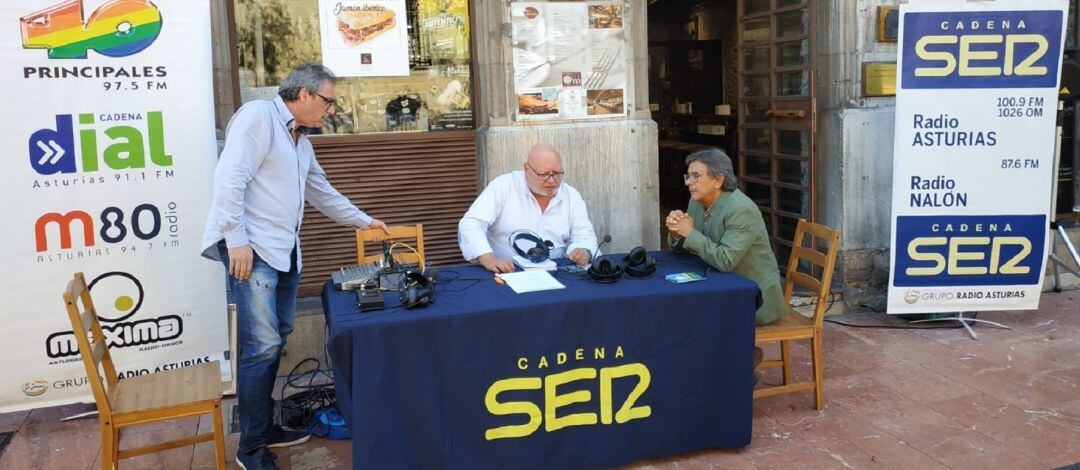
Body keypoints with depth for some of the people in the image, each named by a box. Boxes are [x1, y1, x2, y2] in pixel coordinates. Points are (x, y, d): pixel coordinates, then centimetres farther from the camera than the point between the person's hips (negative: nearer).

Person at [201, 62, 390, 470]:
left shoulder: (300, 139, 21)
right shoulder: (258, 116, -8)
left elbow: (323, 192, 32)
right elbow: (229, 178, -17)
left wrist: (364, 221, 37)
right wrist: (237, 240, -20)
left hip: (285, 252, 9)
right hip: (252, 250, -9)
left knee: (275, 341, 11)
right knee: (262, 346, -11)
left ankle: (264, 427, 22)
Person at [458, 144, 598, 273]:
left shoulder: (572, 196, 7)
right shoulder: (503, 187, -5)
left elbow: (584, 236, 5)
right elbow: (471, 225, -12)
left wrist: (584, 252, -20)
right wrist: (488, 258, -30)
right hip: (506, 274, -3)